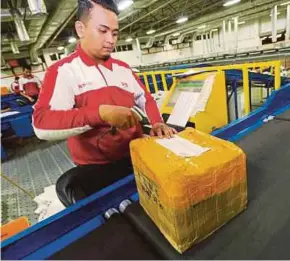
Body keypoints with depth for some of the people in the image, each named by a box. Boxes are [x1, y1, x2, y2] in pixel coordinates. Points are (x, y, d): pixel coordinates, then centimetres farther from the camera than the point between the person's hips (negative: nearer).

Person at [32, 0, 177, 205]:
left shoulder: (123, 68, 9)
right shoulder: (63, 71, -9)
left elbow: (145, 98, 17)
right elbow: (42, 124, -21)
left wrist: (157, 123, -4)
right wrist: (101, 113, -33)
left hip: (138, 154, 6)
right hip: (96, 167, -4)